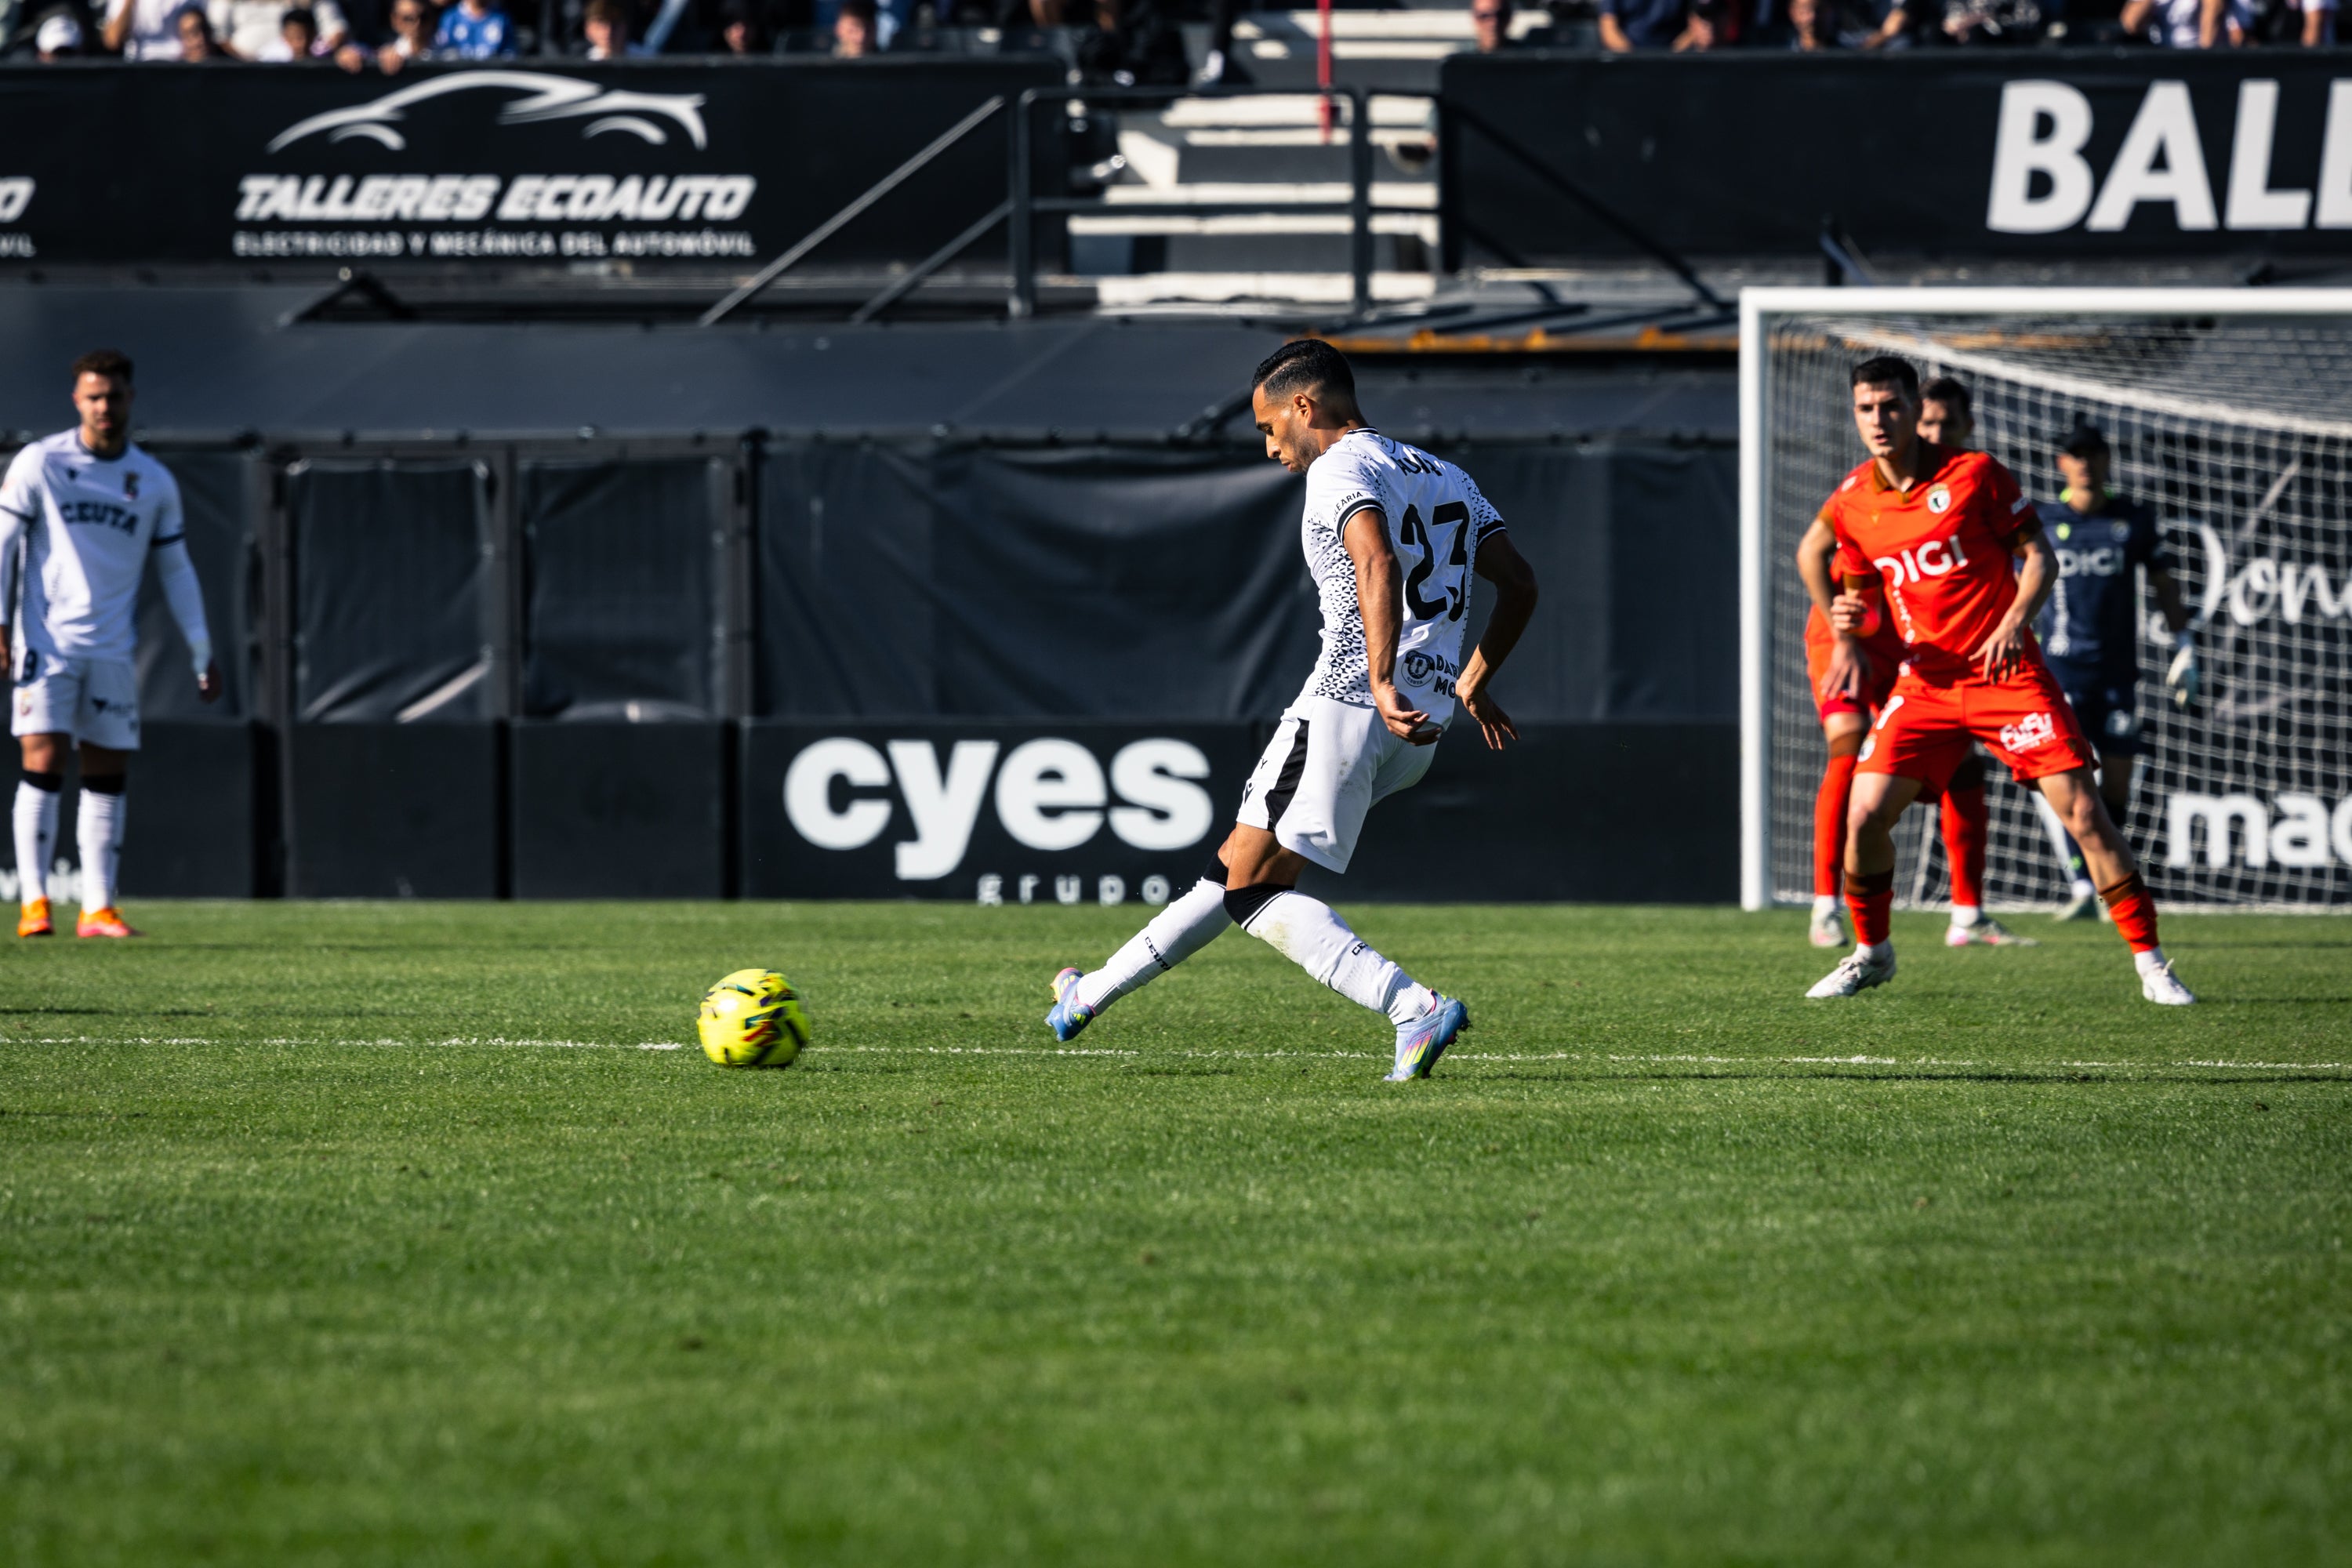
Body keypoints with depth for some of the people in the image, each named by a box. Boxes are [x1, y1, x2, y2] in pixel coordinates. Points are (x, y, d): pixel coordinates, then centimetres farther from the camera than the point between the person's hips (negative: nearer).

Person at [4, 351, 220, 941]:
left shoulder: (154, 483, 9)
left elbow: (176, 570, 15)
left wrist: (202, 653, 11)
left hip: (112, 649, 3)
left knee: (108, 775, 2)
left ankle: (97, 908, 5)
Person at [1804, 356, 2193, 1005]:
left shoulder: (1973, 473, -8)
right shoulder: (1851, 504, 3)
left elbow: (2039, 557, -4)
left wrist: (2014, 621, -21)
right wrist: (1849, 623, -10)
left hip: (2007, 671, -3)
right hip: (1925, 680, 3)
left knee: (2082, 811, -11)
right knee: (1864, 813, -10)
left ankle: (2149, 962, -3)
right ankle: (1870, 952, 14)